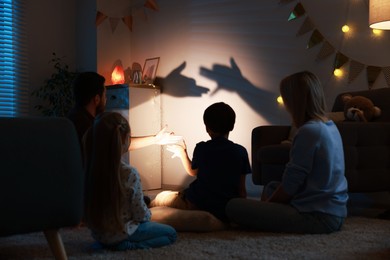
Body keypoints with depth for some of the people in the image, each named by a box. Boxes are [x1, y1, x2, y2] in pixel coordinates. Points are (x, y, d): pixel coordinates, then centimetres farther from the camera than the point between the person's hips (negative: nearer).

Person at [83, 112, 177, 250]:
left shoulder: (89, 168, -9)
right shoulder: (130, 173, -26)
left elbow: (89, 209, 6)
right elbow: (141, 214, -15)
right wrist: (147, 215, 9)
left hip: (98, 234, 7)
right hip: (121, 233, -7)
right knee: (171, 233, 14)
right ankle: (128, 245, -6)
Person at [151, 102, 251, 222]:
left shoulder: (201, 148, -7)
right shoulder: (241, 152, -4)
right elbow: (241, 188, -1)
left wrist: (182, 153, 29)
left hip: (198, 205, -3)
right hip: (227, 211, 3)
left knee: (161, 197, 22)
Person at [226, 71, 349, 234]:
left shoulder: (308, 131, -18)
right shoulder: (330, 126, 10)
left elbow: (290, 185, -15)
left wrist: (267, 203, 3)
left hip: (318, 216, -9)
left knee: (233, 206, -12)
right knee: (271, 187, 30)